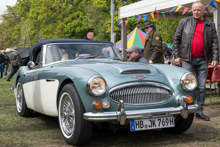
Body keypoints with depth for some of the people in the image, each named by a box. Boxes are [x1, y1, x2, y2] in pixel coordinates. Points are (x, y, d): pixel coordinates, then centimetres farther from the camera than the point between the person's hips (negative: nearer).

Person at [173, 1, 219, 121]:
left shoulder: (210, 25, 10)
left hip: (202, 60, 2)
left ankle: (199, 111, 13)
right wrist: (176, 56, 0)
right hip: (187, 59, -2)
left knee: (202, 87, 4)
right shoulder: (184, 22, 7)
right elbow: (176, 39, 7)